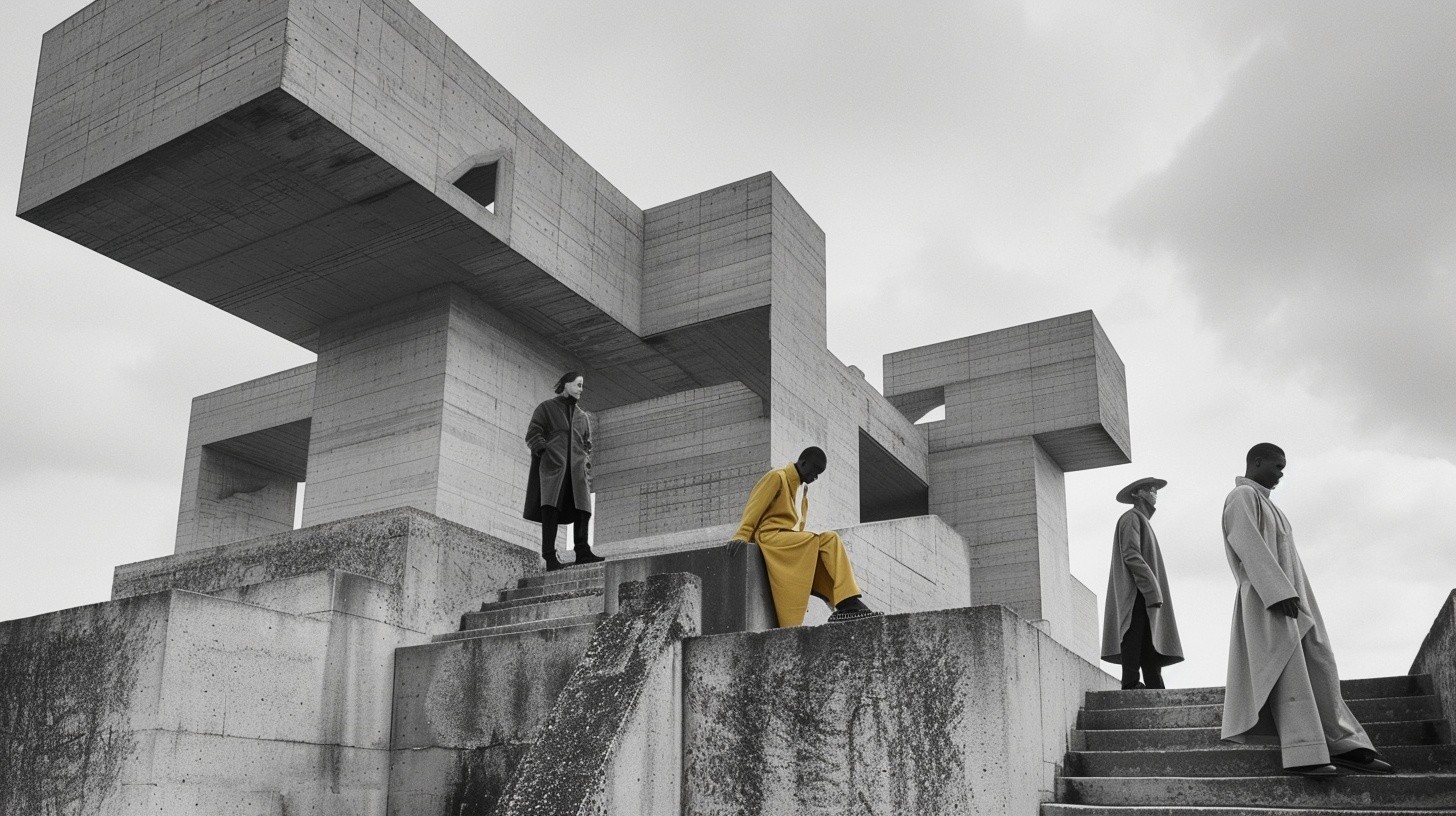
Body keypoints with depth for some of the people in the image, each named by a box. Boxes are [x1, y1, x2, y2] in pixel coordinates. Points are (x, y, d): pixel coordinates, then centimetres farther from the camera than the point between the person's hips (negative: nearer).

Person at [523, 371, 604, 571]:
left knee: (582, 506, -14)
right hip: (552, 465, -5)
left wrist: (586, 464, 10)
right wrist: (545, 451, -11)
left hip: (576, 467, 5)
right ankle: (550, 557, -27)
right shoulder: (546, 408, 16)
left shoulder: (583, 416, 30)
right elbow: (532, 435, 6)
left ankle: (583, 552, -19)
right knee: (551, 505, -20)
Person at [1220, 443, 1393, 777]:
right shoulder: (1242, 496, -5)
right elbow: (1250, 547, -18)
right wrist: (1279, 592, -25)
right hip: (1268, 598, -10)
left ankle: (1342, 744, 6)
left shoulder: (1263, 501, 25)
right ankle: (1302, 752, -14)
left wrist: (1296, 595, 17)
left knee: (1320, 667, 5)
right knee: (1288, 673, -13)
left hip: (1289, 595, 10)